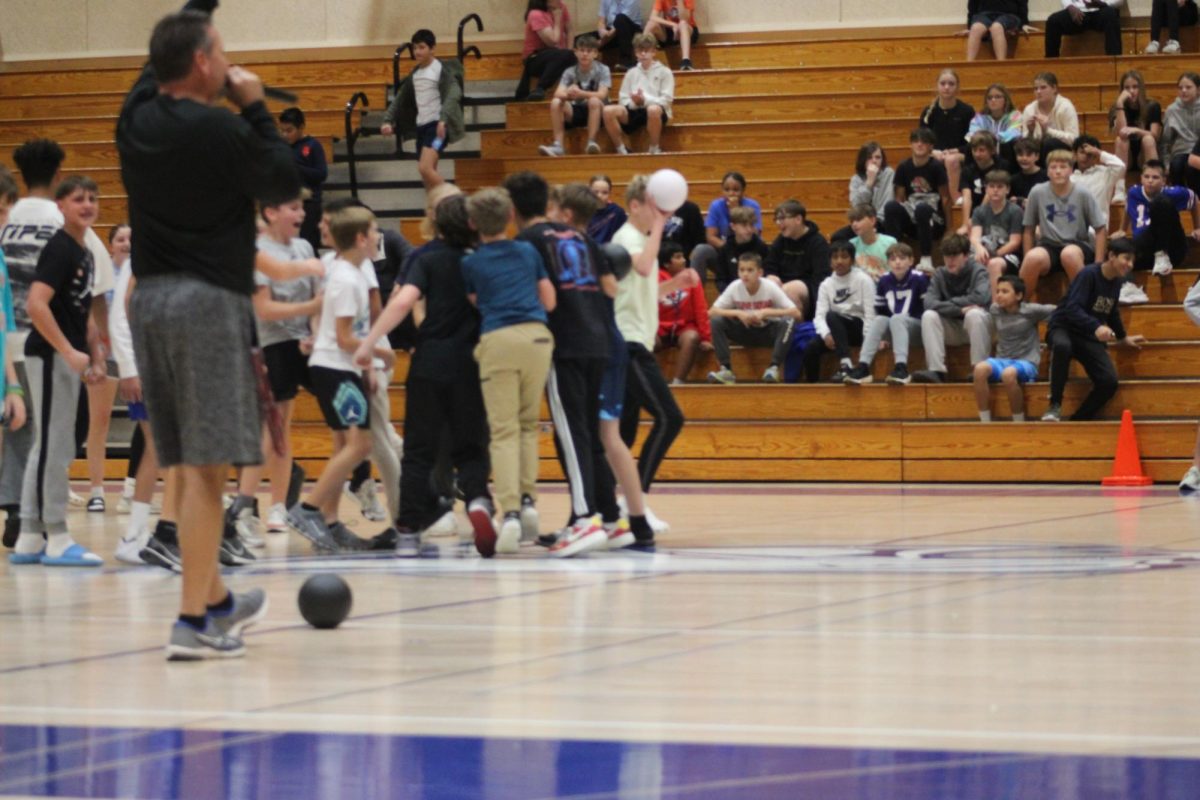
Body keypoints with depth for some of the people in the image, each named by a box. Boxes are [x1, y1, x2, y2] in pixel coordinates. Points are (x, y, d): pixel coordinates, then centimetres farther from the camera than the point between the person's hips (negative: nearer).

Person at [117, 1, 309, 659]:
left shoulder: (137, 117, 5)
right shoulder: (217, 130, -15)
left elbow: (164, 55, 26)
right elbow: (286, 181, -1)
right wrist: (255, 108, 4)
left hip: (149, 299, 8)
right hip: (210, 302, -7)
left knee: (187, 465, 16)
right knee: (206, 466, -7)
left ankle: (215, 599, 29)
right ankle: (193, 622, -9)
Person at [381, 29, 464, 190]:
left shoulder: (442, 70, -7)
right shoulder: (414, 73, 14)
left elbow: (453, 95, -20)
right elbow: (400, 98, 18)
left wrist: (443, 120, -35)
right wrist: (388, 120, 4)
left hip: (437, 126, -8)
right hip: (421, 126, 8)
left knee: (425, 168, -24)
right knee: (428, 175, 9)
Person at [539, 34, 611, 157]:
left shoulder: (602, 70, -8)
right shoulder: (570, 72, -2)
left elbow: (602, 95, -22)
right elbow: (558, 93, -15)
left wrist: (581, 93, -39)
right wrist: (568, 94, -40)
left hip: (596, 112, -3)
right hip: (575, 111, 3)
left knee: (594, 101, -36)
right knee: (555, 103, -25)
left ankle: (591, 143, -36)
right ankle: (557, 145, -29)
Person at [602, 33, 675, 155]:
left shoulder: (664, 72, 7)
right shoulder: (631, 73, 17)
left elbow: (666, 100, -3)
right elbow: (623, 99, 11)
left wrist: (645, 100, -17)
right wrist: (634, 102, -12)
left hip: (656, 110, -3)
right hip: (634, 111, 3)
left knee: (654, 109, -42)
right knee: (608, 111, -26)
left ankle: (655, 150, -21)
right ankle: (621, 150, -16)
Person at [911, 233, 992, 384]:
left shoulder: (978, 271, -9)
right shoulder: (940, 274, -1)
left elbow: (981, 297, -28)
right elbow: (929, 303, -17)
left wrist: (949, 303, -17)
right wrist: (960, 309, -27)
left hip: (975, 327, -3)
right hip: (951, 331, 3)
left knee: (974, 314, -34)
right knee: (928, 316, -24)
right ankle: (936, 370, -32)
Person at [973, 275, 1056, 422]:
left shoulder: (1031, 311, -4)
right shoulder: (995, 311, 9)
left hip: (1027, 362, -4)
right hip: (1002, 360, 4)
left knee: (1009, 373, -40)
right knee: (980, 368, -31)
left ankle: (1019, 423, -21)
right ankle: (985, 422, -27)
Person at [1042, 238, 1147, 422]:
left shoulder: (1116, 282, 7)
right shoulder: (1089, 274, -16)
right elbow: (1073, 309, -28)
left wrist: (1123, 338, 37)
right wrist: (1096, 327, -43)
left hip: (1090, 338, 6)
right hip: (1063, 328, -6)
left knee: (1109, 382, -17)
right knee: (1062, 346, -43)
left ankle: (1079, 420, -1)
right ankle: (1055, 406, -30)